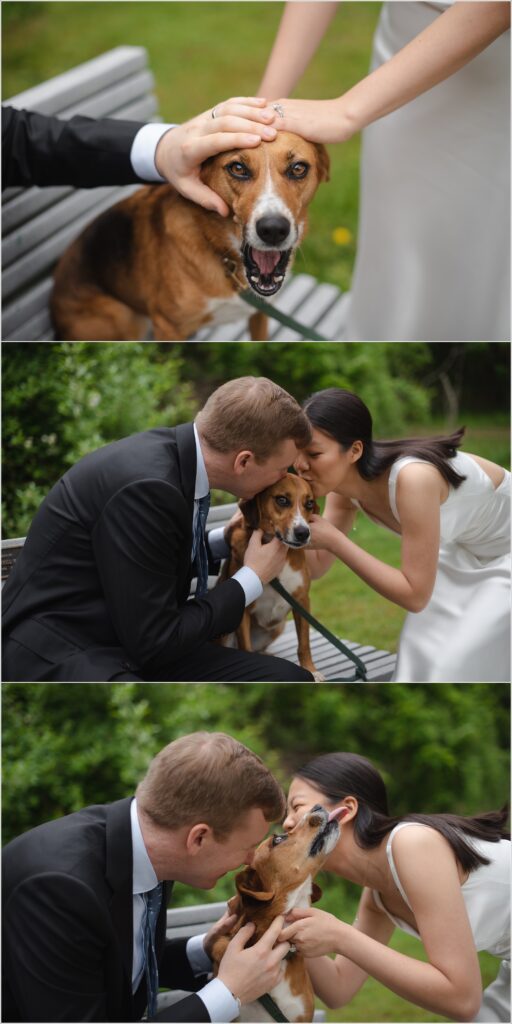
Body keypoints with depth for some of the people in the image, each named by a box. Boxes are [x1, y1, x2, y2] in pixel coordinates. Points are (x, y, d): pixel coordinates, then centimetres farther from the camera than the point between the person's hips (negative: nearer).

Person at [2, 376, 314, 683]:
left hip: (136, 637, 10)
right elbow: (154, 641, -19)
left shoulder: (176, 452, 2)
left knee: (291, 682, -7)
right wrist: (252, 578, -8)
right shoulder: (147, 485, -25)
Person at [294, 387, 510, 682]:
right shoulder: (344, 483, -16)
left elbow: (415, 595, -33)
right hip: (465, 549, 7)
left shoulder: (412, 479, -39)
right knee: (421, 657, 3)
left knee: (456, 669, -11)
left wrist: (334, 540, -34)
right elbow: (318, 565, -6)